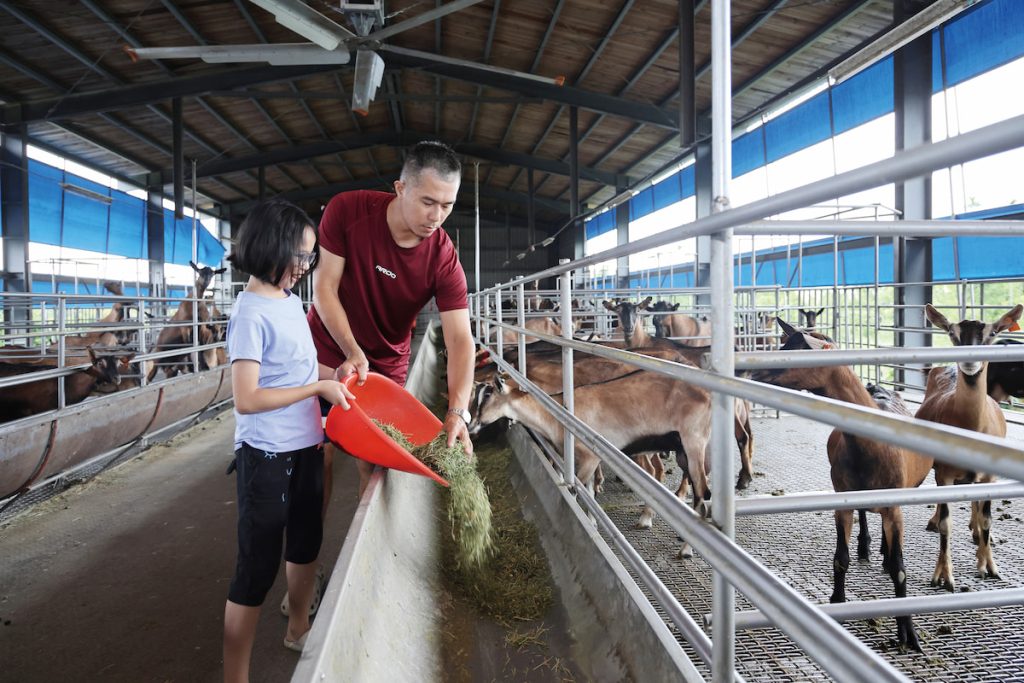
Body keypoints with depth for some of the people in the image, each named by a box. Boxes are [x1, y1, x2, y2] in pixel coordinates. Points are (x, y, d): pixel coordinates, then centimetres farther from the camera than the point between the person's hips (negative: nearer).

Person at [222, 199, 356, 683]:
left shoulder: (291, 299, 5)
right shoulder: (251, 313, -18)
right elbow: (246, 399, -23)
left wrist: (332, 374, 2)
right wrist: (319, 387, -19)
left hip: (306, 447, 9)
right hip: (267, 457, -8)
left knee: (306, 543, 23)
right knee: (258, 567, 1)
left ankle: (299, 629, 46)